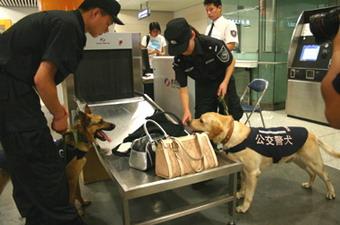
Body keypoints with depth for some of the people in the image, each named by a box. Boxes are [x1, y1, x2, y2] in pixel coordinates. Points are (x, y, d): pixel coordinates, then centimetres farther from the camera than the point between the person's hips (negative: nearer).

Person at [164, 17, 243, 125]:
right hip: (203, 85, 2)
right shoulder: (179, 60, -23)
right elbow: (183, 87, -17)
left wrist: (225, 82, -26)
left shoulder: (213, 45, -32)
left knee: (233, 116, 5)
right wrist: (186, 111, -29)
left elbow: (231, 62, -14)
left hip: (223, 81, -2)